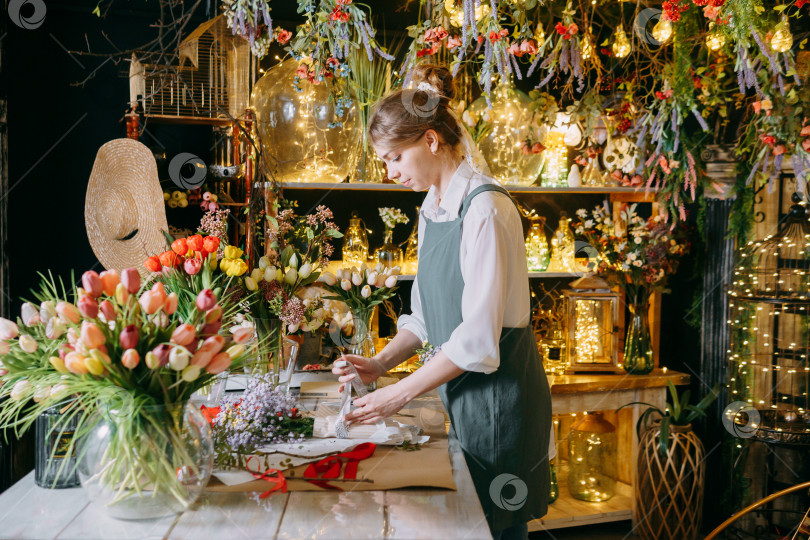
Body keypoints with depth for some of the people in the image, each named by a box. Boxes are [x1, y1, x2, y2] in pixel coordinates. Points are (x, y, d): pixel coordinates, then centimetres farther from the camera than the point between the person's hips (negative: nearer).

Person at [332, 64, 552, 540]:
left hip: (498, 393, -8)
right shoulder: (433, 209, 8)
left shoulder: (485, 209, -20)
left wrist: (399, 394, -17)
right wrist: (381, 363, 0)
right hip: (459, 393, 8)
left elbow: (479, 338, -23)